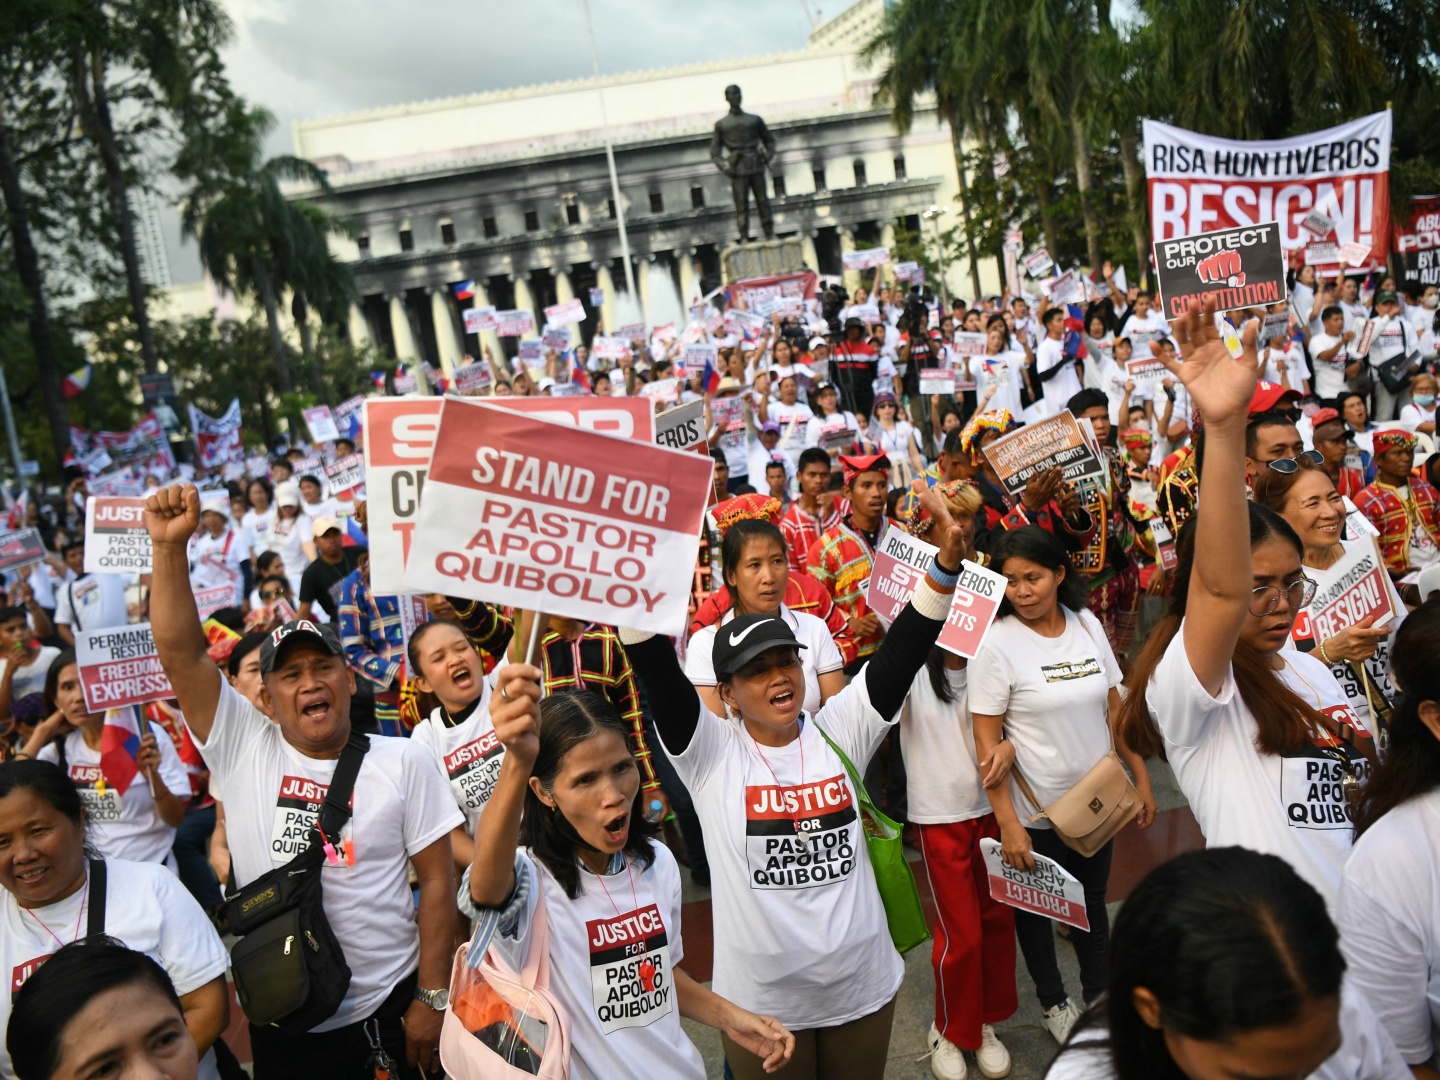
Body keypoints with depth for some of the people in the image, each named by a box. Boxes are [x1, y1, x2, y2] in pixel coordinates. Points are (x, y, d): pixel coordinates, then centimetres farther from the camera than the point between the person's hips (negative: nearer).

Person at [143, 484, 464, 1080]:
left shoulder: (402, 761, -4)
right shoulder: (242, 749, -2)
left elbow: (436, 880, -3)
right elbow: (181, 654, -13)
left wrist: (431, 999, -5)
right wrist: (169, 546, -23)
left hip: (387, 1009, -1)